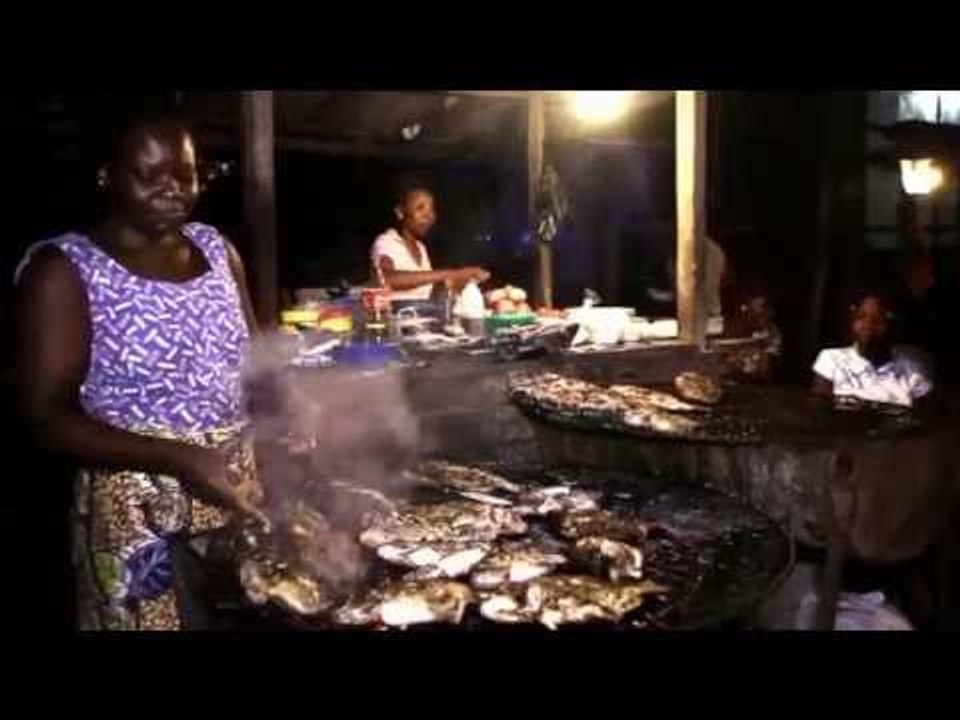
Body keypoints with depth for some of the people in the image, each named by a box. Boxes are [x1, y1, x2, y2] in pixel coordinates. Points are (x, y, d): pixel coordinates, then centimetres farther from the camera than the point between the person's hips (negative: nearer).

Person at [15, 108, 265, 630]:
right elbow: (46, 417, -14)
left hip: (240, 494, 6)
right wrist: (177, 458, -26)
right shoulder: (64, 270, -11)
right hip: (140, 518, -5)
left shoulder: (216, 248, 5)